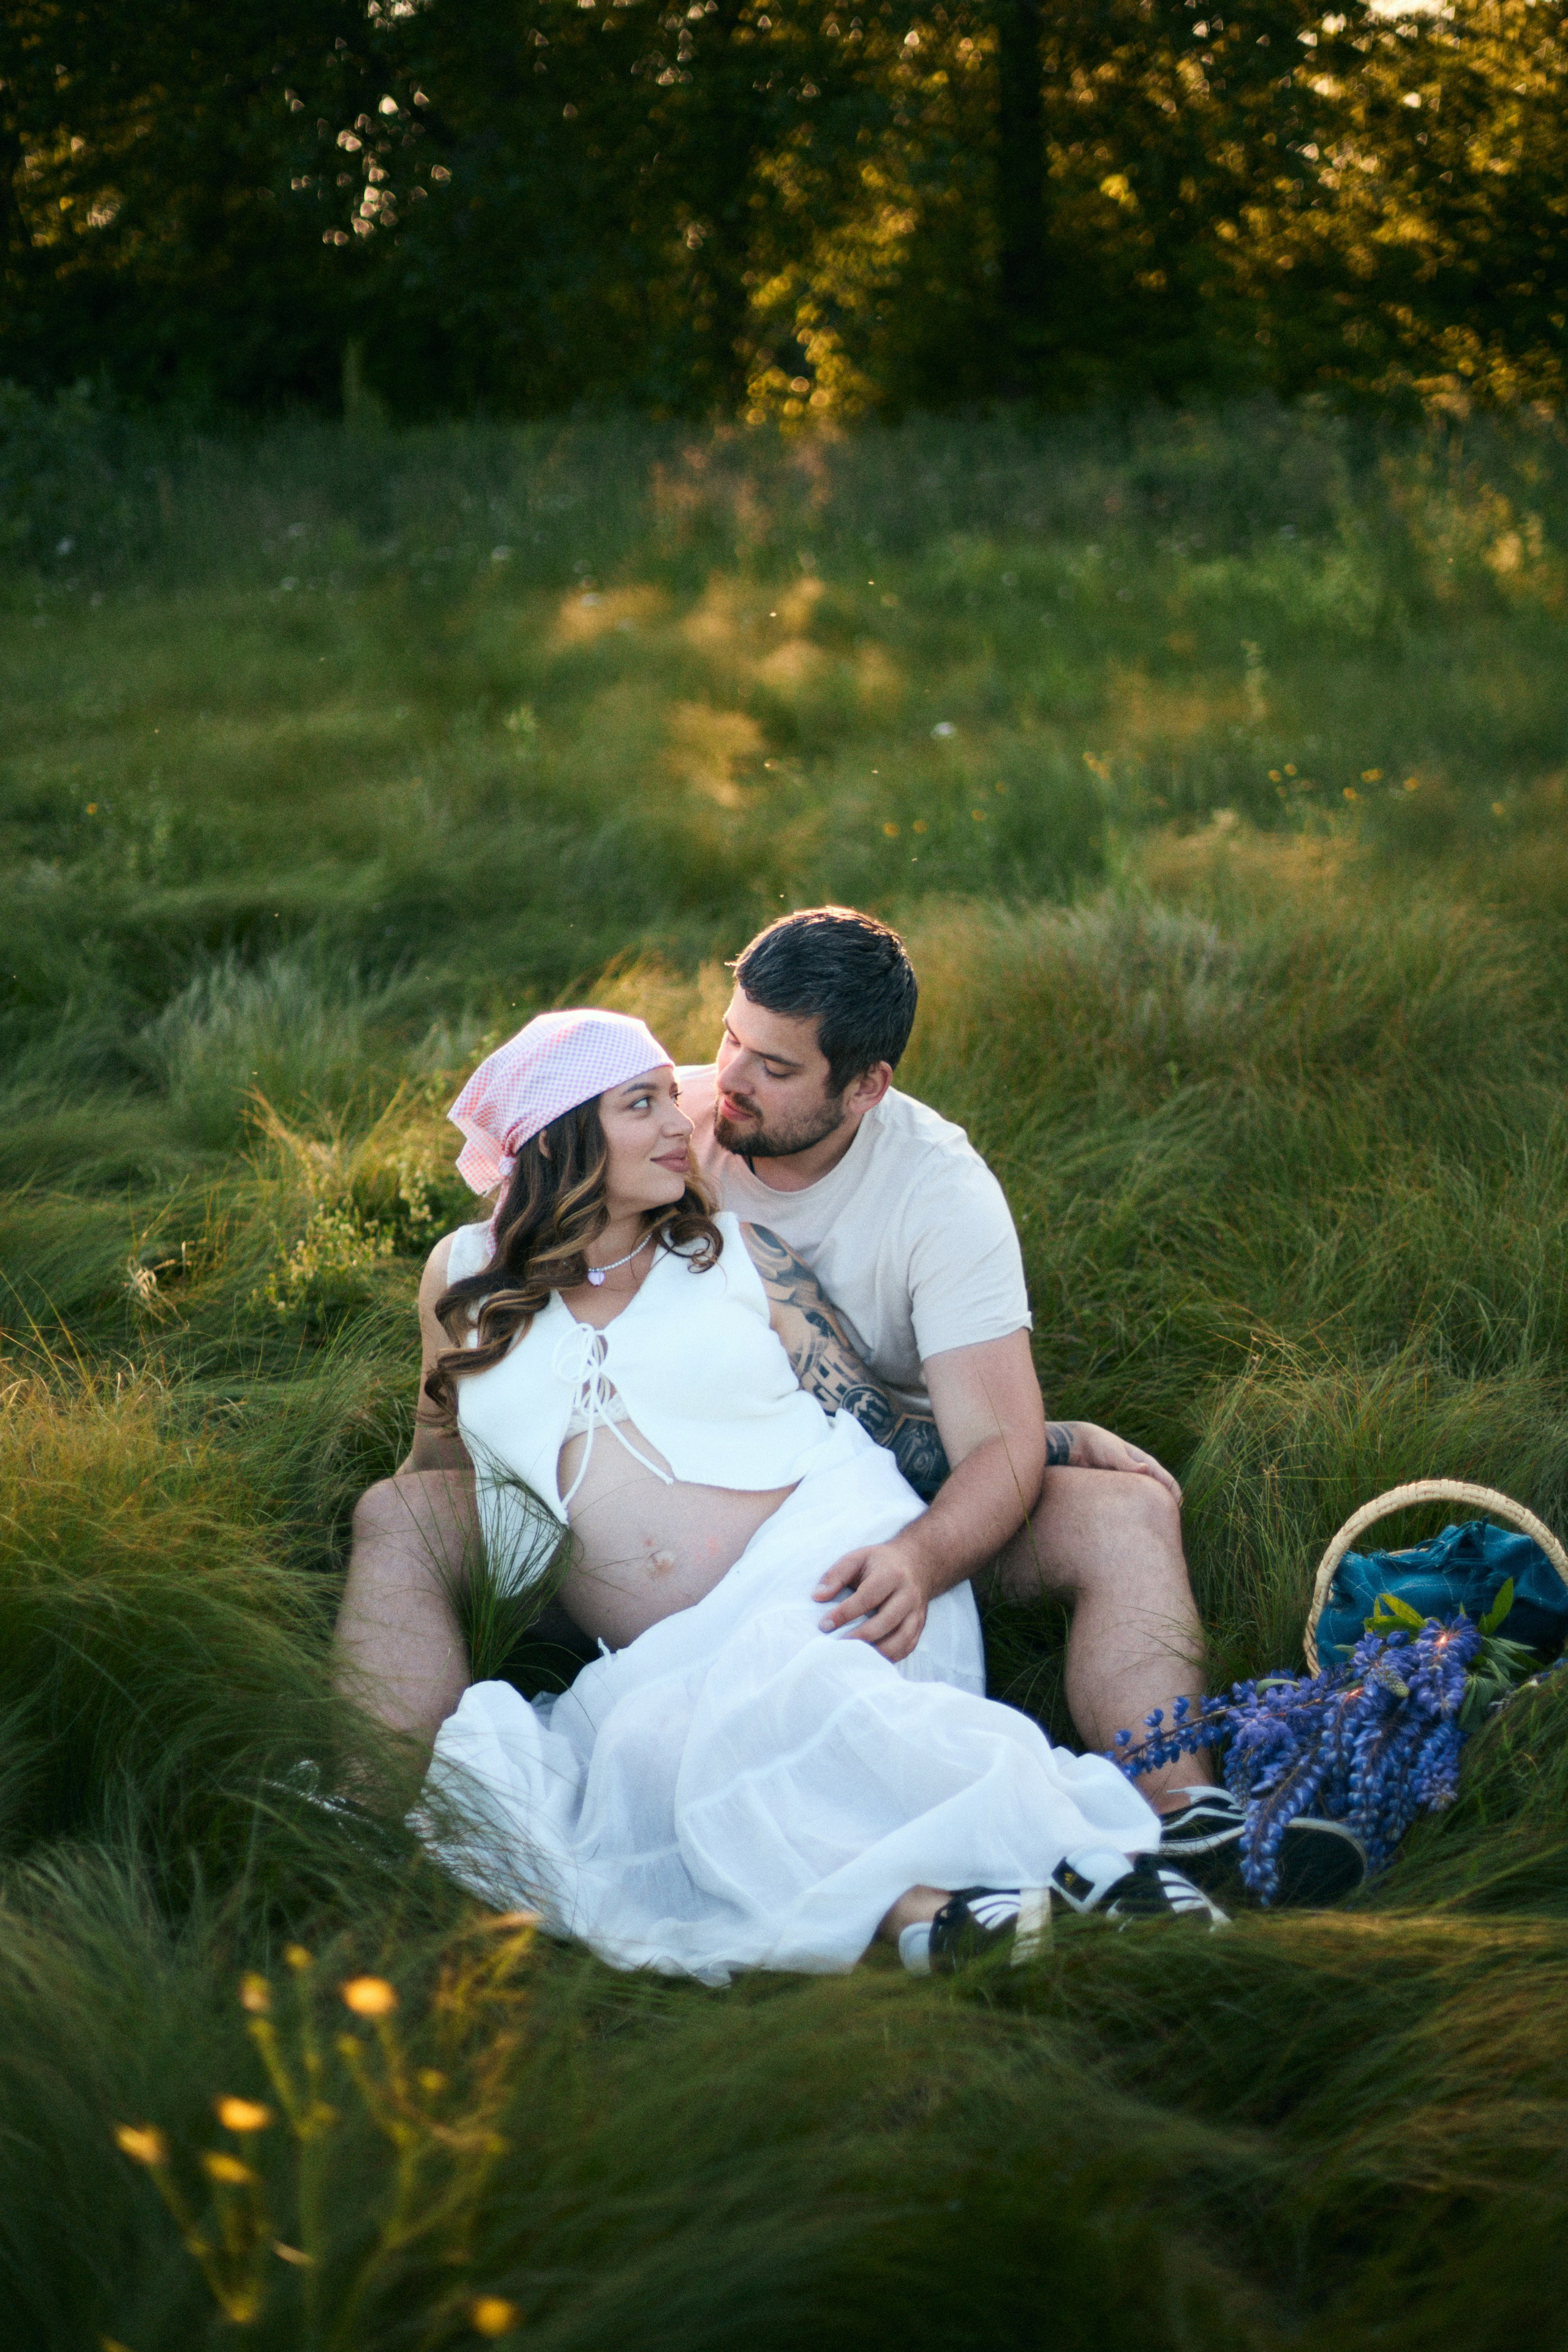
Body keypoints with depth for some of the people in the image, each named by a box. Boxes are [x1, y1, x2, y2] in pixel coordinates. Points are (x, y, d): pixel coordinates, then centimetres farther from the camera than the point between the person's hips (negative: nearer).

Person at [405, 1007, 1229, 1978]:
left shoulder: (737, 1251, 11)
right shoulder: (467, 1277, 14)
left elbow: (874, 1424, 13)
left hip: (823, 1564, -1)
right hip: (662, 1655, 2)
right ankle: (918, 1897, -51)